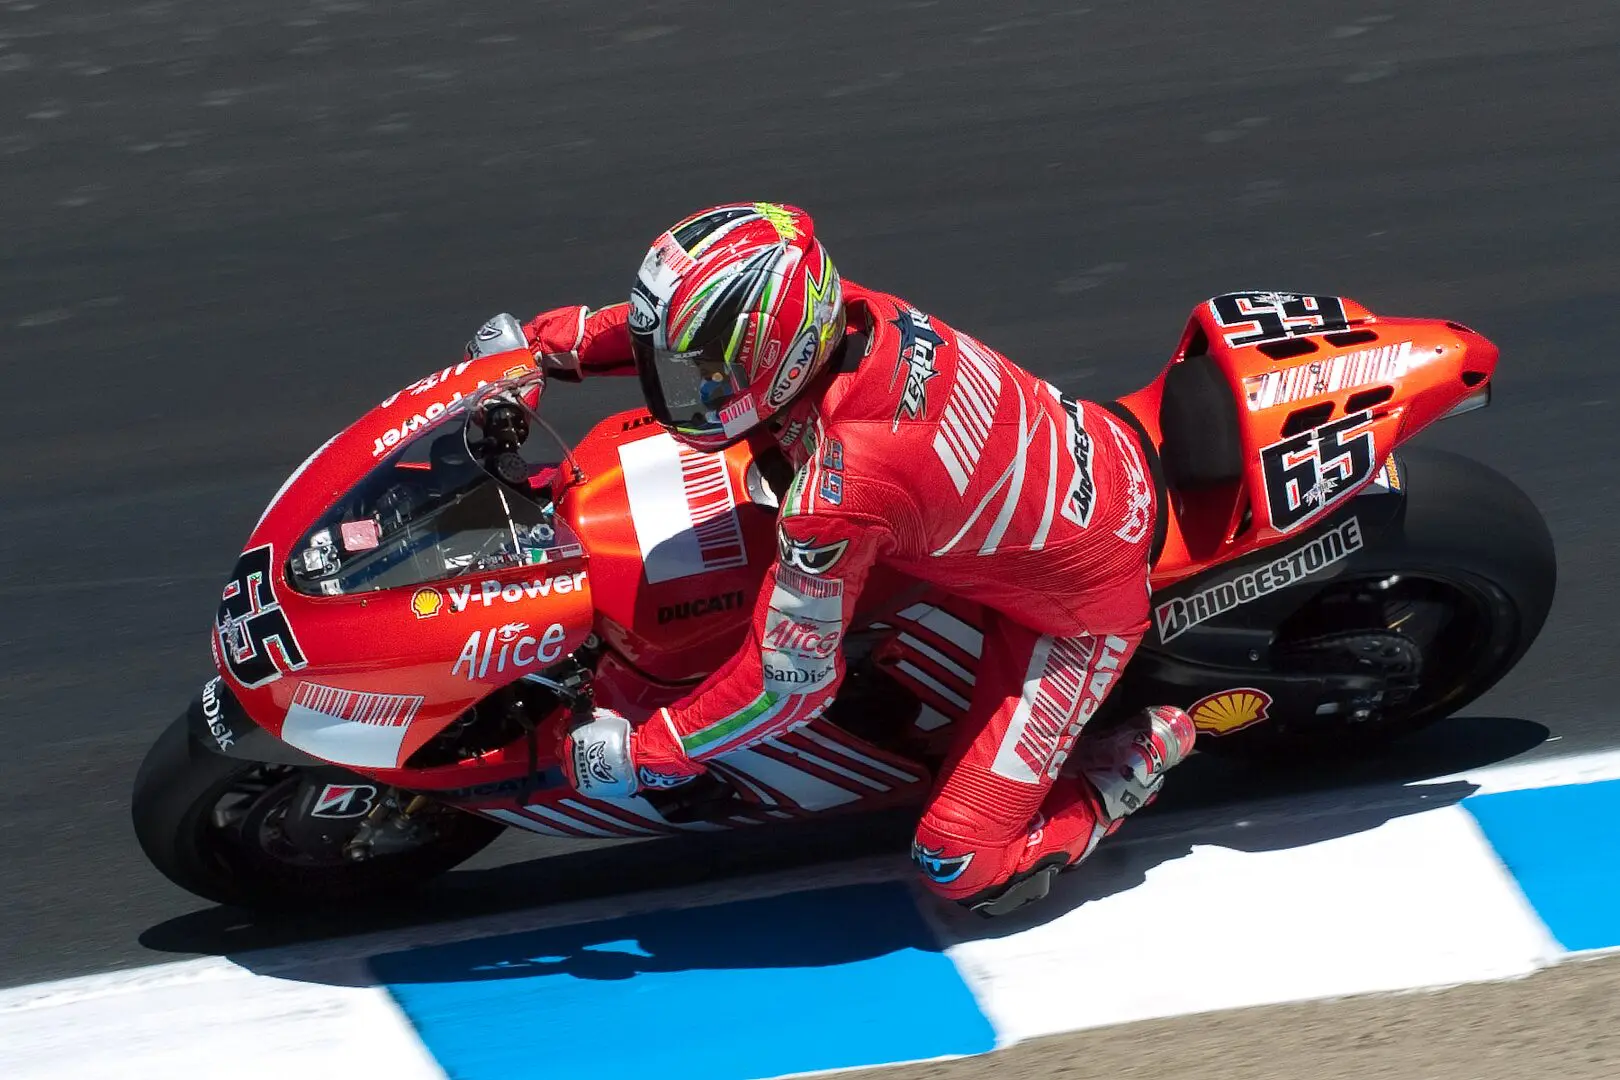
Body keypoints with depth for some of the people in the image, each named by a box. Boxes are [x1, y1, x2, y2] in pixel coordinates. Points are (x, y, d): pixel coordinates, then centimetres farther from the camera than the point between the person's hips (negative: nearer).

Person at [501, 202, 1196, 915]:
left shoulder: (836, 493, -37)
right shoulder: (840, 309, -18)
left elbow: (789, 680, -25)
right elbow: (684, 321, 5)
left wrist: (638, 755, -15)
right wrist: (544, 340, 6)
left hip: (1085, 605, -8)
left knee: (963, 868, -8)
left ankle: (1141, 754, 11)